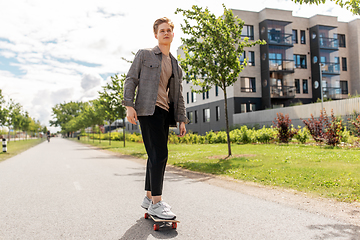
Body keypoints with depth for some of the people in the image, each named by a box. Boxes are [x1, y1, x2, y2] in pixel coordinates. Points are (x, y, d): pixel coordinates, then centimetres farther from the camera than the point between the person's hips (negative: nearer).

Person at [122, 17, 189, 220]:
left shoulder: (176, 65, 20)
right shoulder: (144, 55, 5)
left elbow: (178, 94, 18)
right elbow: (131, 79, 0)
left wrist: (182, 119, 11)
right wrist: (129, 105, -13)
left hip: (164, 112, 7)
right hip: (147, 110, -6)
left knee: (156, 156, 9)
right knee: (159, 154, -15)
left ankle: (149, 198, 21)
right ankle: (156, 203, -10)